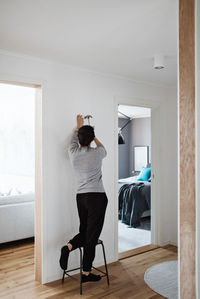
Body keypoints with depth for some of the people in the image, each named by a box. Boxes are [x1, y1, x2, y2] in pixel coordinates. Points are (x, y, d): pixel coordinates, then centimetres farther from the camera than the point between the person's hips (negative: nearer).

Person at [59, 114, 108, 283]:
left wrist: (80, 126, 42)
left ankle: (68, 247, -5)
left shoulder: (73, 153, 2)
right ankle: (86, 273, 11)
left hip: (81, 197, 5)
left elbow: (74, 140, 25)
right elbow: (103, 149, 18)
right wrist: (94, 137, 34)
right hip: (97, 197, -5)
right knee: (92, 236, 3)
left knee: (84, 232, 20)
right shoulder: (97, 153, -8)